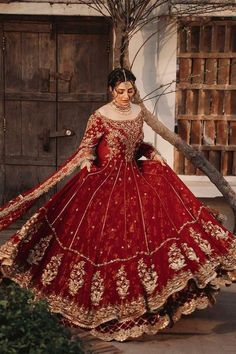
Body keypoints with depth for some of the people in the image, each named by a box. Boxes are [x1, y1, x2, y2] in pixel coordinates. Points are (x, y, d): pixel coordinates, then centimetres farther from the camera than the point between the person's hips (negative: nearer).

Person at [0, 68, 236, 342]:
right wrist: (87, 162, -29)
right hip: (106, 182, -5)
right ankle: (103, 297, 15)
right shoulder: (100, 117, -12)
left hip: (135, 179, 6)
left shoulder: (138, 113, 6)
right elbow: (86, 148, -9)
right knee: (106, 238, 0)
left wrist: (154, 154, 2)